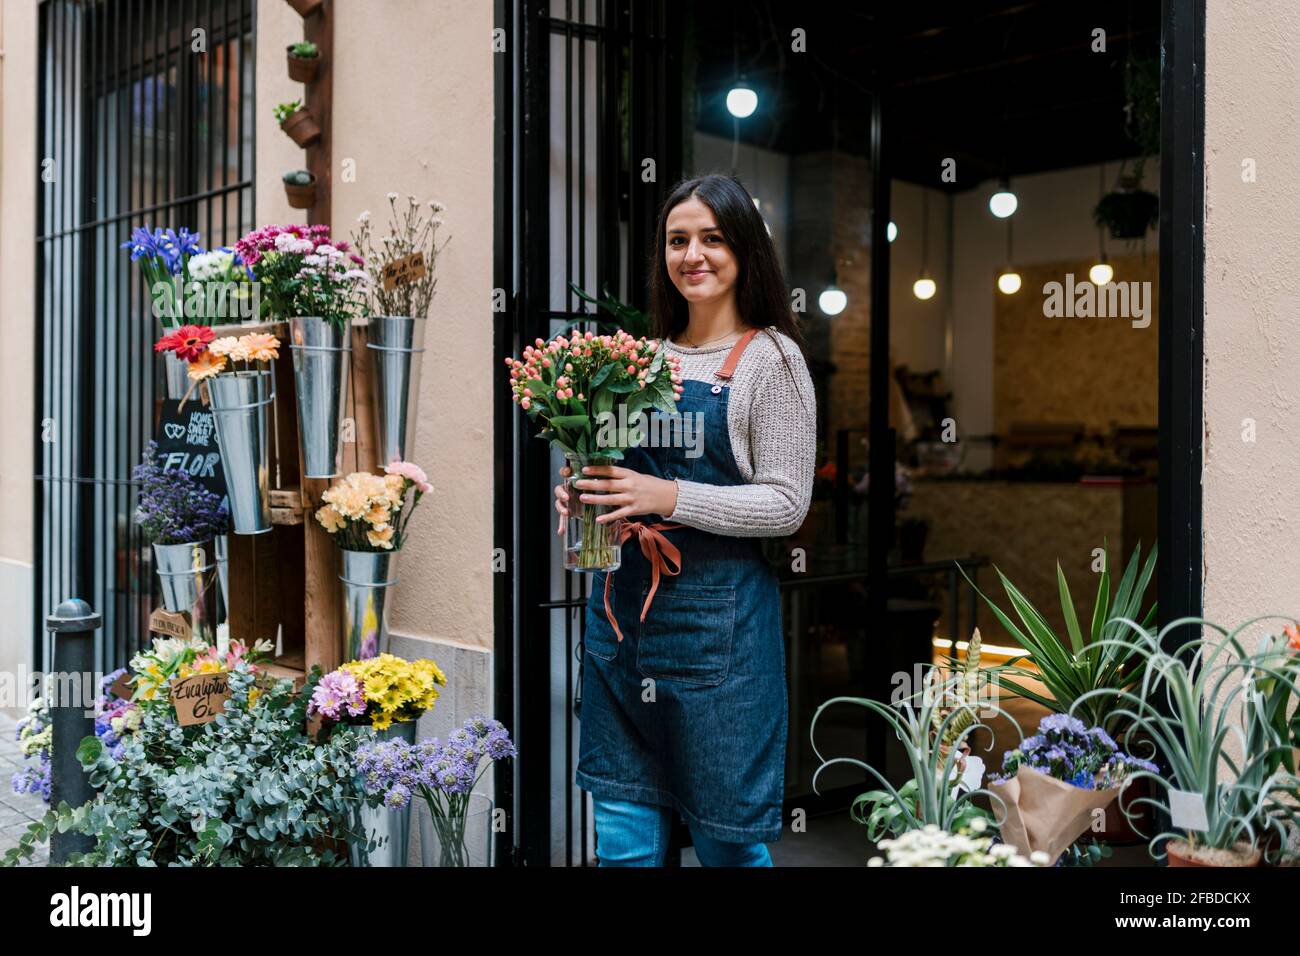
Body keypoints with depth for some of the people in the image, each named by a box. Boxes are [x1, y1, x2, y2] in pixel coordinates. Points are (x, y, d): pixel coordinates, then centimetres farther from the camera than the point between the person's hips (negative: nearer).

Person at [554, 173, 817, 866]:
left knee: (727, 837, 7)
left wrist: (668, 497, -20)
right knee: (623, 837, 11)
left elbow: (786, 503, -10)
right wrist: (587, 493, 1)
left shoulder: (770, 357, -4)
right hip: (621, 605, 5)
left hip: (715, 614, -5)